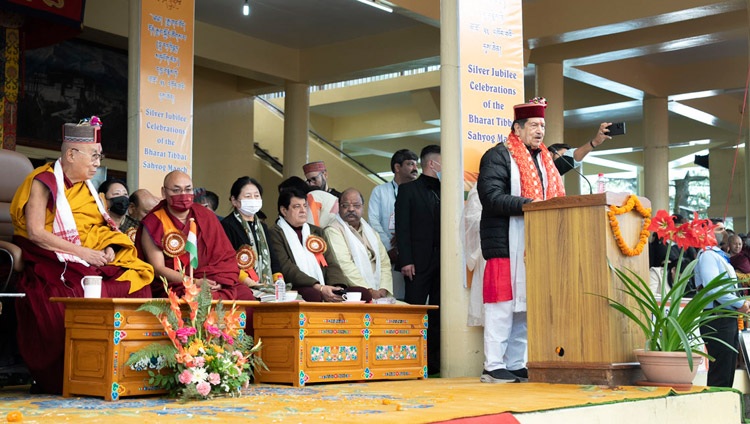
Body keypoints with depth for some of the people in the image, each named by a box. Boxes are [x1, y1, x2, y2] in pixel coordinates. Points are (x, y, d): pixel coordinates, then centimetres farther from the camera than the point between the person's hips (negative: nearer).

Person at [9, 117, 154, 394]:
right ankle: (56, 380, -19)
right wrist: (83, 252, -18)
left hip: (93, 265, 6)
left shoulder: (87, 187, 18)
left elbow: (103, 228, 19)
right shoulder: (44, 182, -3)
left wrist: (108, 249, -5)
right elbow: (35, 232, -13)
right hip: (54, 266, -6)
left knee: (135, 283, -18)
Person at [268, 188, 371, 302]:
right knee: (313, 295, -40)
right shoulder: (275, 234, 5)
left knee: (363, 293, -18)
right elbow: (287, 269, -8)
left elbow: (331, 264, 15)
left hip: (325, 290, 6)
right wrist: (319, 287, -18)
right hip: (294, 290, -6)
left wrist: (338, 286, -7)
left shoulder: (317, 232, 26)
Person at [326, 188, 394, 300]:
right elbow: (345, 266, -13)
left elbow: (384, 263, 16)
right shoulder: (333, 231, -2)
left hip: (377, 292, 5)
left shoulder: (371, 232, 21)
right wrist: (369, 291, -17)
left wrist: (383, 290, -2)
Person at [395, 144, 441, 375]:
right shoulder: (408, 189, 4)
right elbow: (402, 228, -3)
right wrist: (405, 260, -12)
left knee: (437, 313, 5)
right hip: (418, 261, -5)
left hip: (441, 261, 5)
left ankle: (433, 361, 8)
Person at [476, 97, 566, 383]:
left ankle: (517, 365, 13)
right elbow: (491, 197, -16)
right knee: (503, 304, -9)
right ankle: (494, 367, -5)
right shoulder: (498, 156, -4)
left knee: (526, 303, 7)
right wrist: (527, 204, -23)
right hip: (505, 242, -8)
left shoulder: (544, 159, 21)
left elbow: (553, 195, 22)